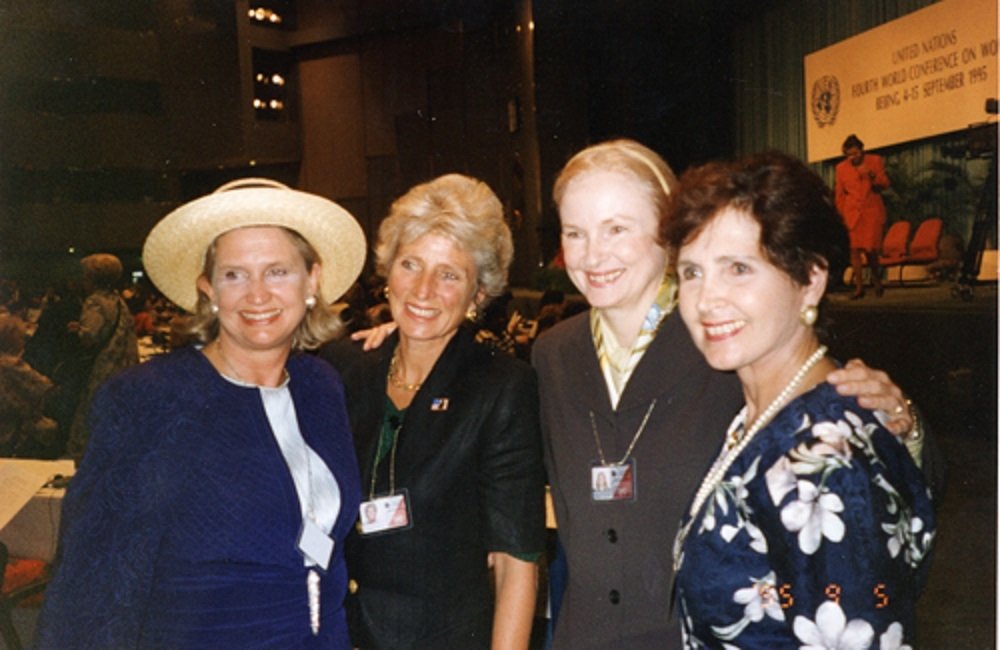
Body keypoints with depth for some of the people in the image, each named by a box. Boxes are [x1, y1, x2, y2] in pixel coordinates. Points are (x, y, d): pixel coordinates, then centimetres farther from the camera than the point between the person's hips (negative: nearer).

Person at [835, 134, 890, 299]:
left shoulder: (875, 160, 6)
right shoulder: (841, 168, 8)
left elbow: (885, 184, 2)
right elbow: (840, 195, 12)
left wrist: (871, 175, -17)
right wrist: (841, 215, 6)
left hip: (873, 211, -1)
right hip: (852, 213, 1)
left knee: (871, 248, -7)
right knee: (855, 249, -7)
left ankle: (876, 279, 19)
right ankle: (859, 287, -2)